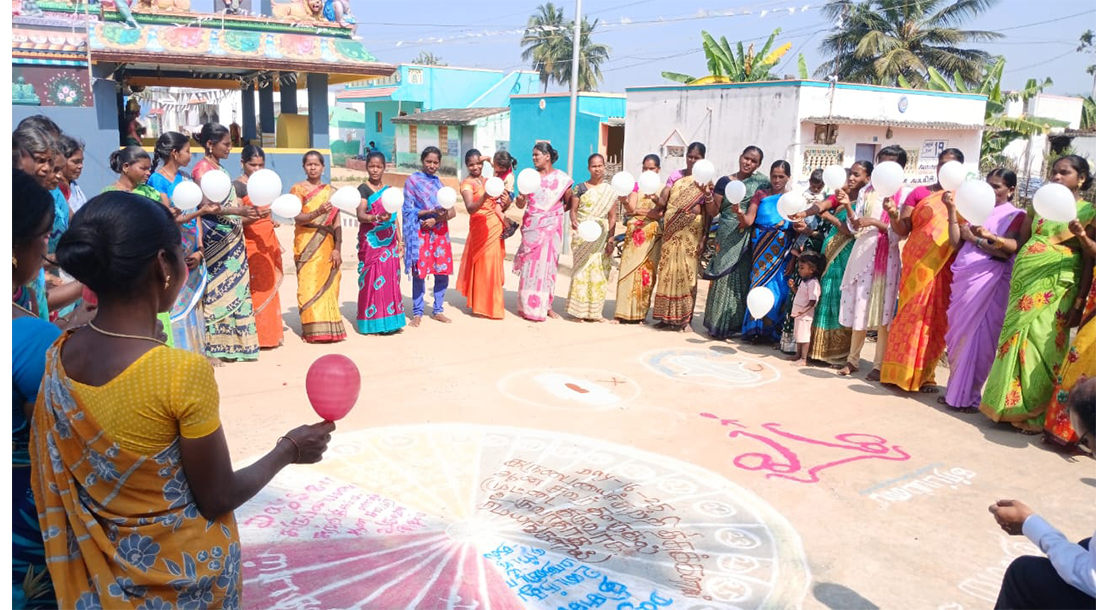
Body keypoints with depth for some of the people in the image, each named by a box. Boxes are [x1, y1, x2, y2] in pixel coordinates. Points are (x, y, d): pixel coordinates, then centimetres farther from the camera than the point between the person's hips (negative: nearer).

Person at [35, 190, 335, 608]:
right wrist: (289, 450, -6)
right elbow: (217, 499, -19)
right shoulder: (183, 372, -30)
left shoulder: (59, 355, -10)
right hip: (183, 567, -5)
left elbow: (58, 475, 3)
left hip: (105, 562, 6)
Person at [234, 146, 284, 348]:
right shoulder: (237, 186, -6)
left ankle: (270, 333, 14)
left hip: (268, 242, 7)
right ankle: (256, 336, -2)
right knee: (254, 289, -7)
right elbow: (237, 219, -14)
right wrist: (255, 217, -31)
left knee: (269, 287, 8)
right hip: (250, 243, -7)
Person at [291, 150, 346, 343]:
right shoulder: (298, 189, 3)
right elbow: (298, 218, -9)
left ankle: (329, 327, 10)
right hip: (307, 246, -3)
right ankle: (313, 330, -1)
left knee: (328, 287, 2)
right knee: (309, 286, -6)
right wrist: (318, 212, -27)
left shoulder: (331, 191, 11)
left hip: (327, 247, 3)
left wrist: (337, 248, -2)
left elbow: (337, 223, 7)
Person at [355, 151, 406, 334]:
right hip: (371, 242, -5)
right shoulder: (363, 189, -4)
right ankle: (371, 323, 3)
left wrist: (399, 241, 15)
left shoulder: (389, 190, 13)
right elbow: (360, 215, -18)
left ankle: (389, 320, 15)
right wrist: (377, 218, -36)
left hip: (389, 242, 5)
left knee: (391, 280, 6)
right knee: (372, 280, -4)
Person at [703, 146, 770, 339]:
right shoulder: (725, 182, 4)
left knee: (742, 277, 3)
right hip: (727, 236, -1)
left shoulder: (761, 182, 7)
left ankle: (735, 323, 13)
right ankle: (718, 323, 6)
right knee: (723, 276, -2)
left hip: (747, 237, 1)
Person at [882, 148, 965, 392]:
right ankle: (902, 370, 7)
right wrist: (893, 214, -19)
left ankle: (925, 374, 11)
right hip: (917, 264, -1)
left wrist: (951, 209, -18)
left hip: (944, 268, 1)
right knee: (911, 314, -1)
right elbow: (902, 229, 1)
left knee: (936, 319, 3)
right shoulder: (920, 193, 6)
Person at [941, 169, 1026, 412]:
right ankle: (955, 390, 18)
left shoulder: (1016, 215, 1)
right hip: (963, 278, 6)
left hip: (987, 281, -5)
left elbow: (1006, 251, -11)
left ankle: (969, 396, 4)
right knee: (958, 334, 8)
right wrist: (952, 211, 1)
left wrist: (975, 239, -10)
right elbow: (956, 242, 7)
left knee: (975, 335, -4)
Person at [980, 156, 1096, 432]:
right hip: (1024, 281, 5)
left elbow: (1090, 261, -3)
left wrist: (1079, 302, -9)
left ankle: (1034, 414, 4)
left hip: (1055, 287, -5)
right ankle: (1011, 406, 11)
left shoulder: (1088, 213, 1)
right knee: (1016, 339, 3)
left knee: (1041, 346, -6)